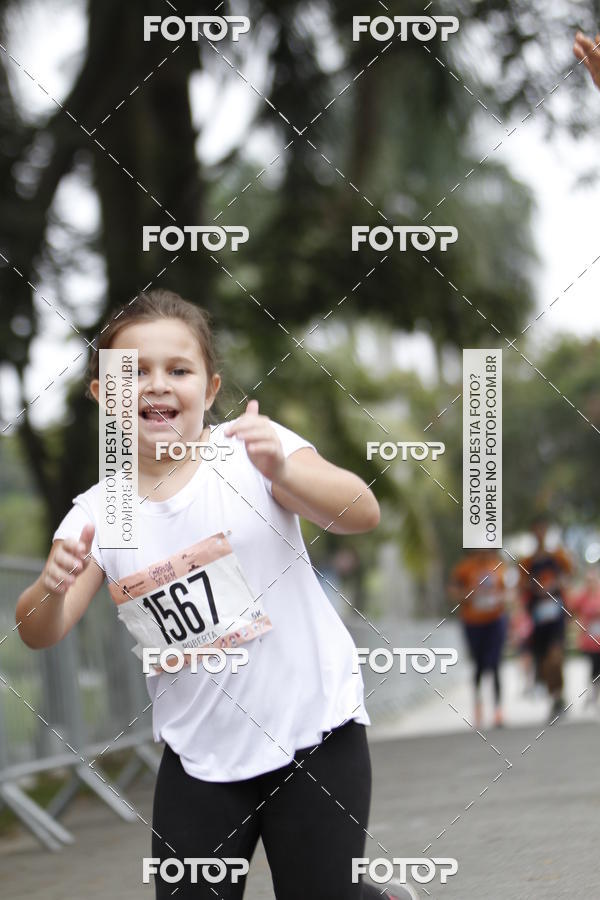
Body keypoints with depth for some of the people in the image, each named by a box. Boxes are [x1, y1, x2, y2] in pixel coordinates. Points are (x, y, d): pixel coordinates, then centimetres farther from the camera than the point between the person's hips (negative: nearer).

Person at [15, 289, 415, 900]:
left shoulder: (252, 448, -9)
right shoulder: (98, 513, 0)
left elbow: (361, 514, -21)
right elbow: (40, 634, -3)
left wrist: (281, 470, -40)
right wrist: (53, 586, -26)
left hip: (311, 728, -3)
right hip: (200, 753, 3)